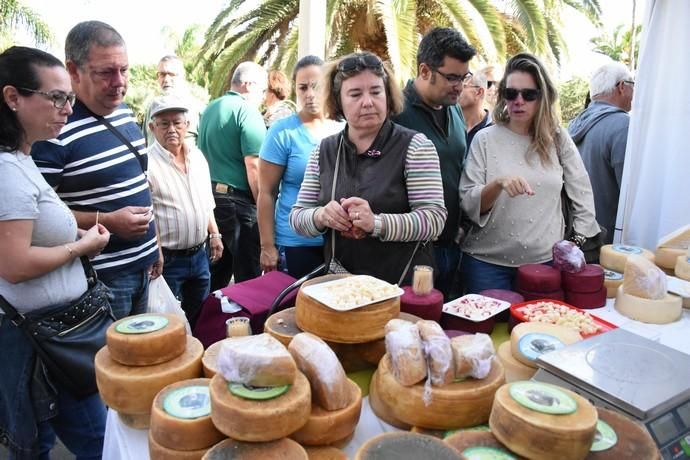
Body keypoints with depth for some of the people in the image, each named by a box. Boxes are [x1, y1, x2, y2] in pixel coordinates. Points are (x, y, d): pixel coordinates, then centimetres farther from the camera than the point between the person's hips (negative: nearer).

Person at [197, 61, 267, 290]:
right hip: (236, 197, -9)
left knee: (216, 270, 19)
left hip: (209, 194, 9)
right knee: (248, 274, 1)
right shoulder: (247, 110, -11)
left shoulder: (209, 109, 14)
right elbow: (253, 166, -18)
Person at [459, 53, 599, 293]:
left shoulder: (558, 140, 1)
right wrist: (497, 184, -26)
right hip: (487, 262, -1)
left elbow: (583, 195, 9)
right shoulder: (485, 139, -4)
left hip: (545, 260, 2)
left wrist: (580, 246, 6)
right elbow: (468, 204, -9)